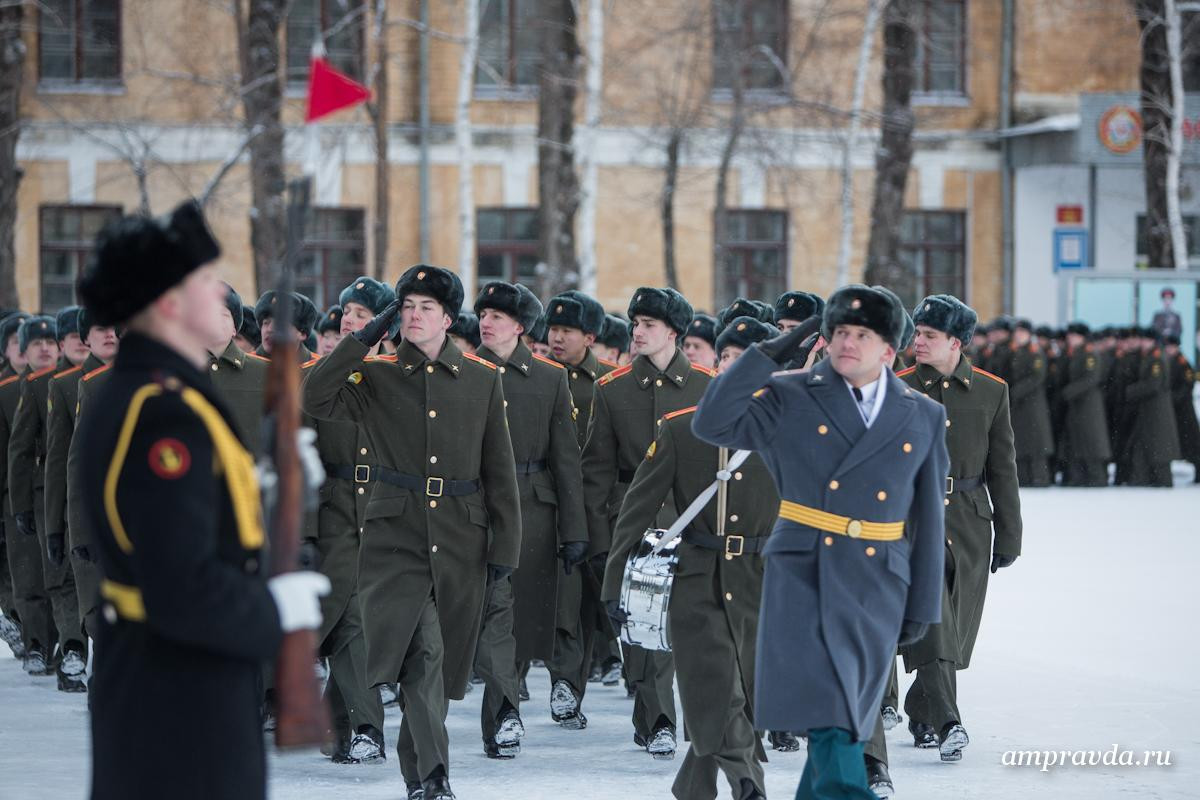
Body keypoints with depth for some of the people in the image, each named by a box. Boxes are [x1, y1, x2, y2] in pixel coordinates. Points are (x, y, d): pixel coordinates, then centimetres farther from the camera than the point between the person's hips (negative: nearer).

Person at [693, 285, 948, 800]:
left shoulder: (923, 419, 7)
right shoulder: (790, 397, 2)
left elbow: (928, 519, 8)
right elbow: (711, 424, -11)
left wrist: (923, 606, 6)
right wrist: (771, 354, -12)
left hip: (877, 586, 2)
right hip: (803, 573, -2)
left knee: (845, 717, 7)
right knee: (824, 705, -18)